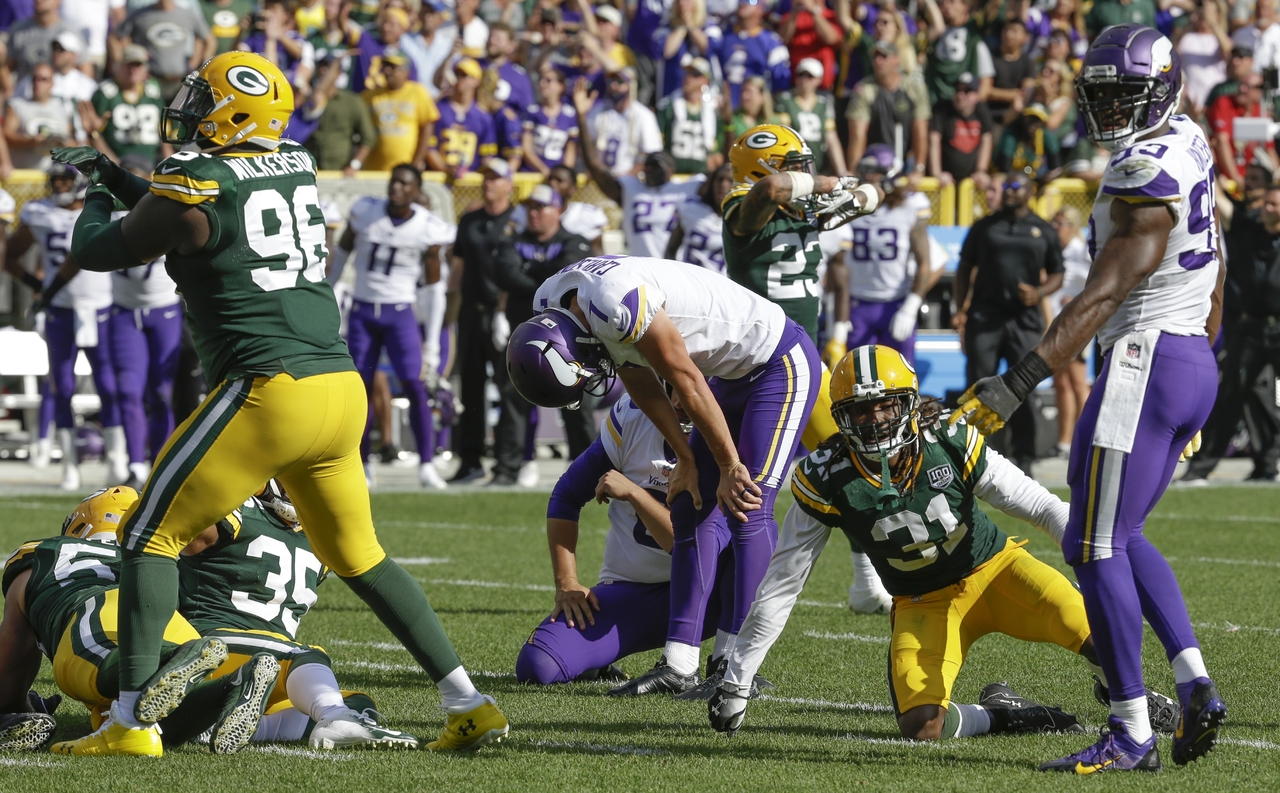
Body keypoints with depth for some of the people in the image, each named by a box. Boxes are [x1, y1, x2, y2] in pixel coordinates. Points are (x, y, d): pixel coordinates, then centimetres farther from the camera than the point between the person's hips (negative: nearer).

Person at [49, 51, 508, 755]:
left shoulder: (194, 183, -8)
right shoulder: (295, 168, 14)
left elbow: (95, 250, 8)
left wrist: (96, 200, 29)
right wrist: (114, 176, 40)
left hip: (270, 392, -7)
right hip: (342, 388, 7)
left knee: (152, 534, 3)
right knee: (357, 556, 20)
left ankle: (131, 716, -4)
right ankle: (469, 705, 14)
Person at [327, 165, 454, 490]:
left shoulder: (428, 229, -7)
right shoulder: (365, 212, -5)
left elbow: (435, 287, 1)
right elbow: (342, 252, 11)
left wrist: (432, 340, 1)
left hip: (400, 313, -2)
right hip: (361, 312, 2)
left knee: (415, 387, -12)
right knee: (360, 388, 2)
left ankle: (427, 465, -8)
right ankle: (363, 464, 12)